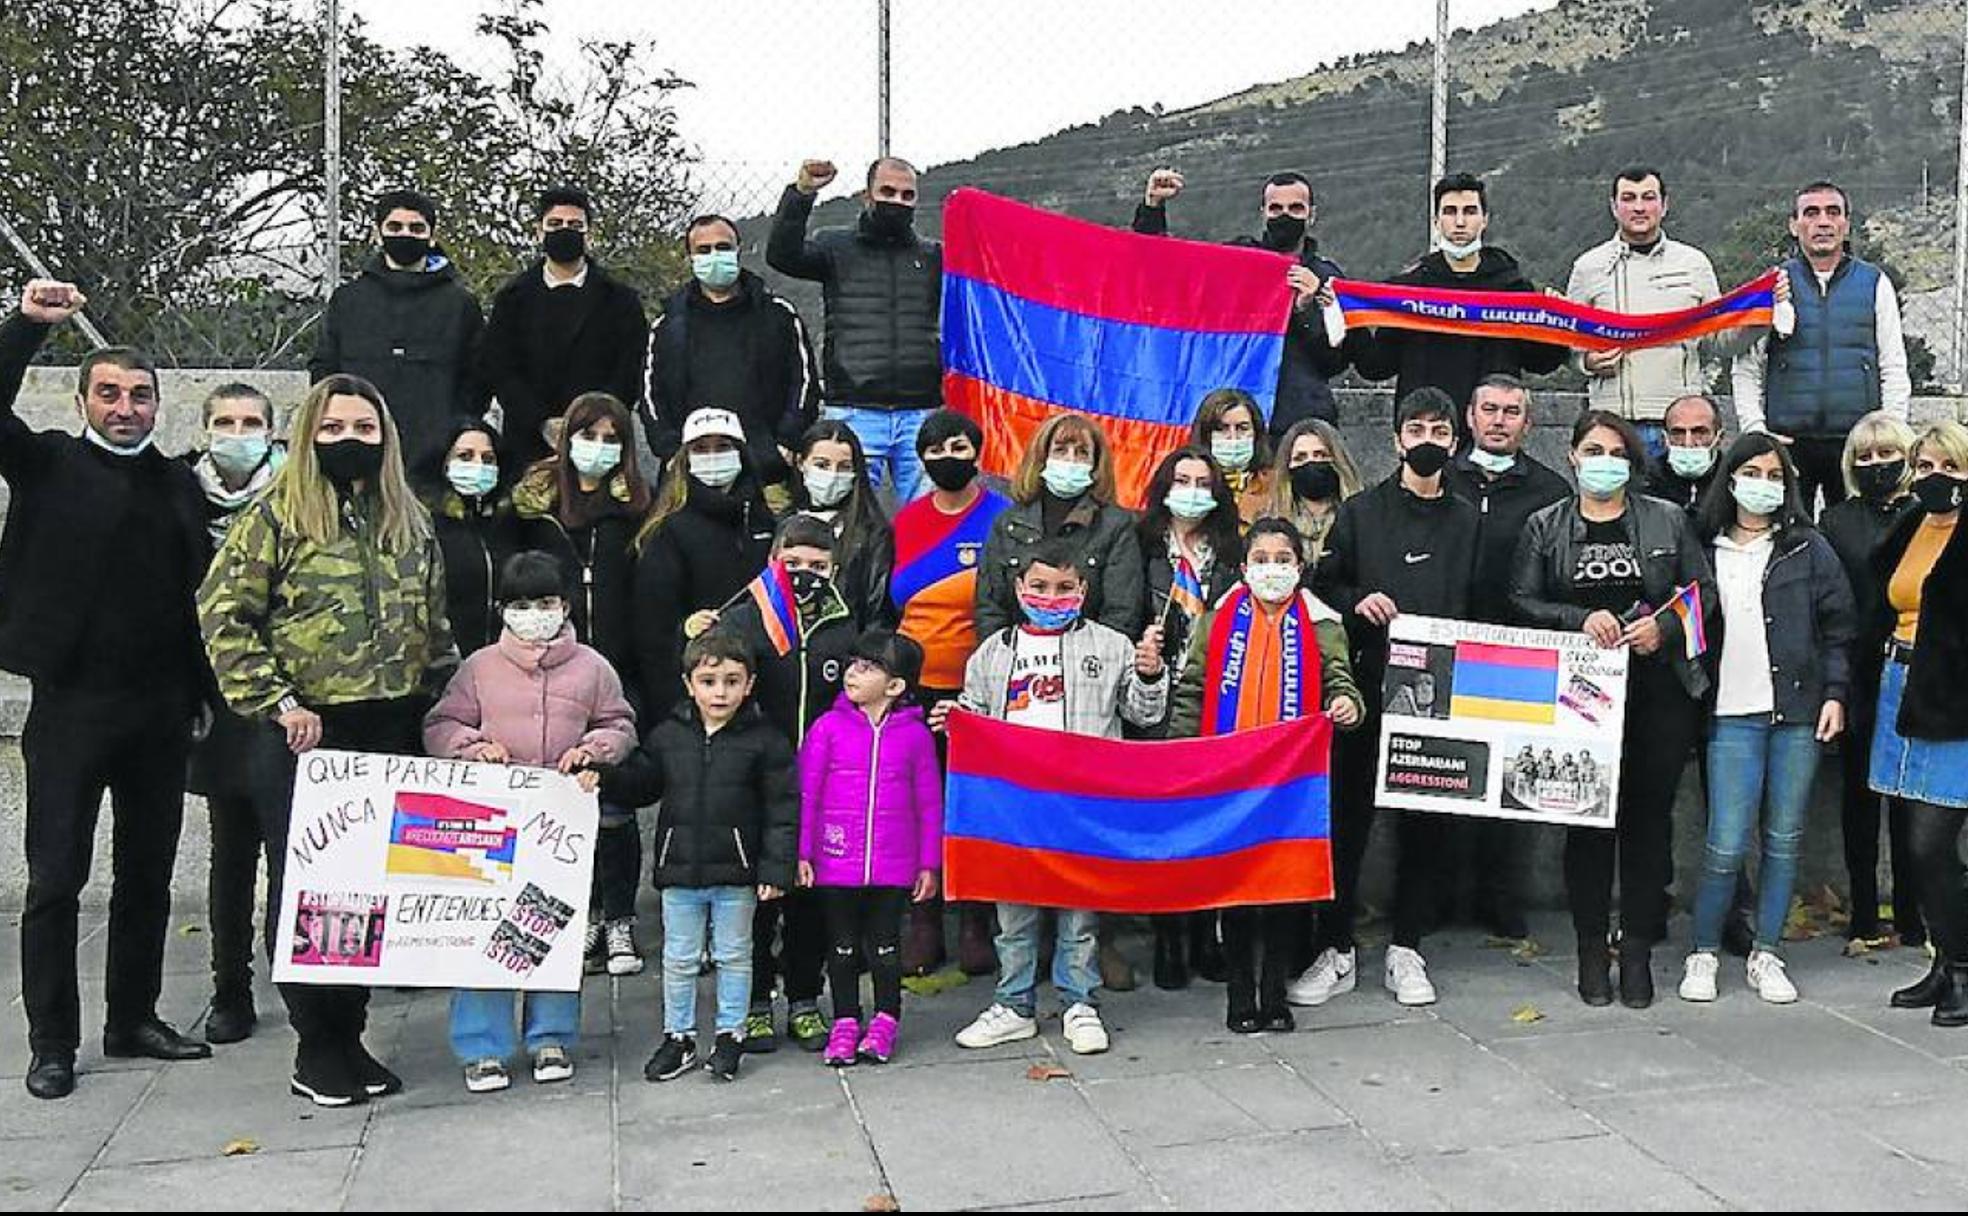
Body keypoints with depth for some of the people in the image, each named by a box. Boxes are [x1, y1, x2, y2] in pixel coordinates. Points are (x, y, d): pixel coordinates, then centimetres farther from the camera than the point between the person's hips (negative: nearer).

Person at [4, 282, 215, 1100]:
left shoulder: (178, 483, 11)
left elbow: (200, 588, 11)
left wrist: (200, 694, 6)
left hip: (160, 709, 4)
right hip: (71, 703, -4)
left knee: (148, 873, 12)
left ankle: (134, 1019, 25)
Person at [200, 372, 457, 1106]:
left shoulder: (410, 523, 12)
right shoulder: (278, 514, -3)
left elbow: (432, 625, 20)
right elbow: (222, 613, -7)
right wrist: (276, 701, -13)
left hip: (391, 734, 5)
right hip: (305, 736, -4)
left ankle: (350, 1034, 21)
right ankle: (316, 1050, 13)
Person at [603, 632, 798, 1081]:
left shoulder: (764, 741, -7)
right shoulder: (667, 736, 1)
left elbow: (783, 808, -7)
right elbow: (639, 784, 9)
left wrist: (776, 868, -11)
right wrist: (602, 779, -11)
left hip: (736, 874, -2)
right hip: (679, 870, 3)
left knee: (733, 957, 12)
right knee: (678, 959, 13)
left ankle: (730, 1035, 27)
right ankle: (678, 1036, 28)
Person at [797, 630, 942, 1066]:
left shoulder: (915, 734, -3)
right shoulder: (829, 727, -3)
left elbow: (929, 801, 3)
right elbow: (805, 793, 1)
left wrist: (929, 864, 4)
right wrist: (802, 854, -2)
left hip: (893, 866, 0)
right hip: (836, 863, 1)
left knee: (885, 944, 10)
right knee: (843, 944, 11)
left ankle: (885, 1021, 25)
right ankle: (845, 1022, 25)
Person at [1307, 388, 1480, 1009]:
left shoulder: (1469, 521, 12)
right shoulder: (1360, 512, 7)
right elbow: (1322, 584, 6)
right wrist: (1356, 602, -14)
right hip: (1368, 685, -2)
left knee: (1425, 821, 6)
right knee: (1349, 817, 0)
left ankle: (1405, 952, 16)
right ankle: (1337, 952, 9)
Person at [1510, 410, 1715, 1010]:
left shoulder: (1669, 521, 9)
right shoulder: (1545, 527, 8)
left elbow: (1705, 592, 8)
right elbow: (1522, 602, 3)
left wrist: (1663, 627, -9)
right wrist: (1582, 618, -12)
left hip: (1659, 691, 1)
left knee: (1649, 818, 3)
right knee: (1587, 819, 2)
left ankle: (1638, 949, 13)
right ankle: (1592, 949, 12)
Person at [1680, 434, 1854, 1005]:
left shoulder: (1808, 547, 7)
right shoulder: (1706, 550, 7)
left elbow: (1838, 626, 7)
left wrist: (1835, 694, -2)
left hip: (1798, 712, 1)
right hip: (1732, 716, -1)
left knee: (1784, 840, 6)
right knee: (1726, 845, -7)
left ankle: (1766, 955, 18)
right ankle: (1703, 953, 9)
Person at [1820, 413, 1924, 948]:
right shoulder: (1836, 521, 7)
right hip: (1859, 682, 1)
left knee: (1910, 801, 5)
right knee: (1860, 797, 8)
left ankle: (1911, 916, 15)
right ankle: (1863, 918, 16)